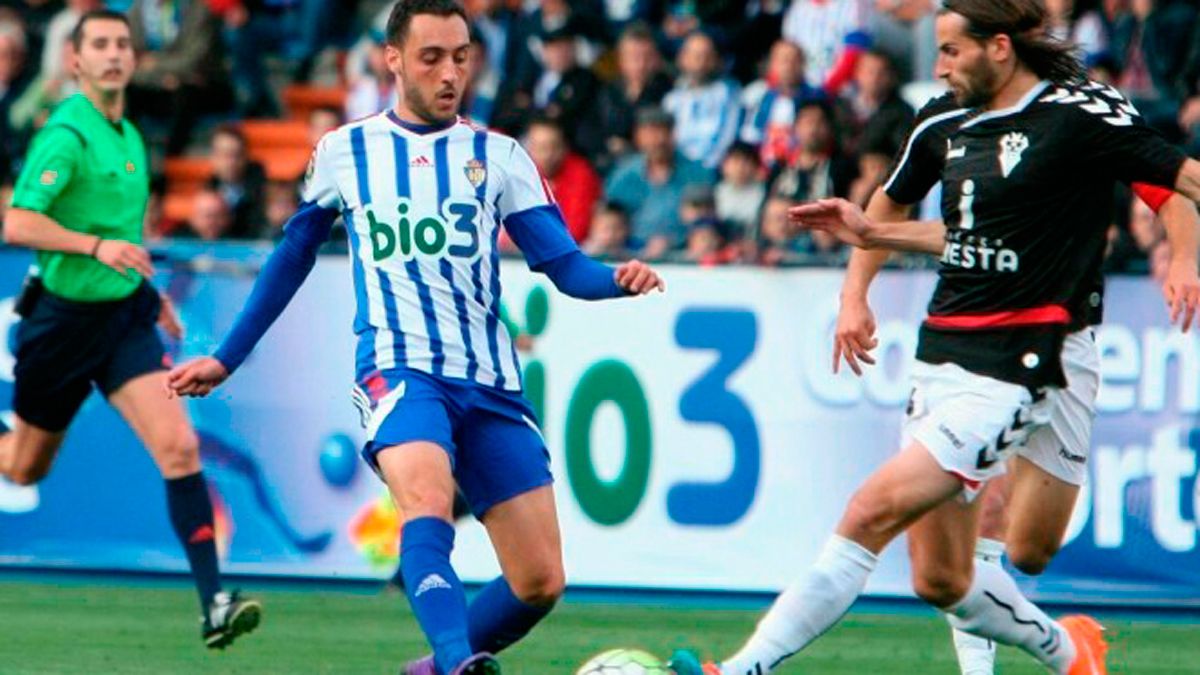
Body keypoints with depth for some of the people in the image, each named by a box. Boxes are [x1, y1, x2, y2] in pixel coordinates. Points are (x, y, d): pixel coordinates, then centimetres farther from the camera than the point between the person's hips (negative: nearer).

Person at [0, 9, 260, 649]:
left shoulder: (128, 137, 9)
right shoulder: (67, 134, -16)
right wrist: (97, 247, -35)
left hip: (124, 316, 5)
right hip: (63, 319, -5)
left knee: (179, 448, -13)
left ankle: (214, 604, -18)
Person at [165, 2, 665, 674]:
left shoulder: (499, 156, 10)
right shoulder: (344, 152, 9)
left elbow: (564, 264, 3)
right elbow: (291, 260, 22)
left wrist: (618, 279, -19)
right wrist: (225, 359, 27)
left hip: (491, 384, 3)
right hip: (398, 368, -3)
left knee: (540, 583, -3)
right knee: (429, 499, -35)